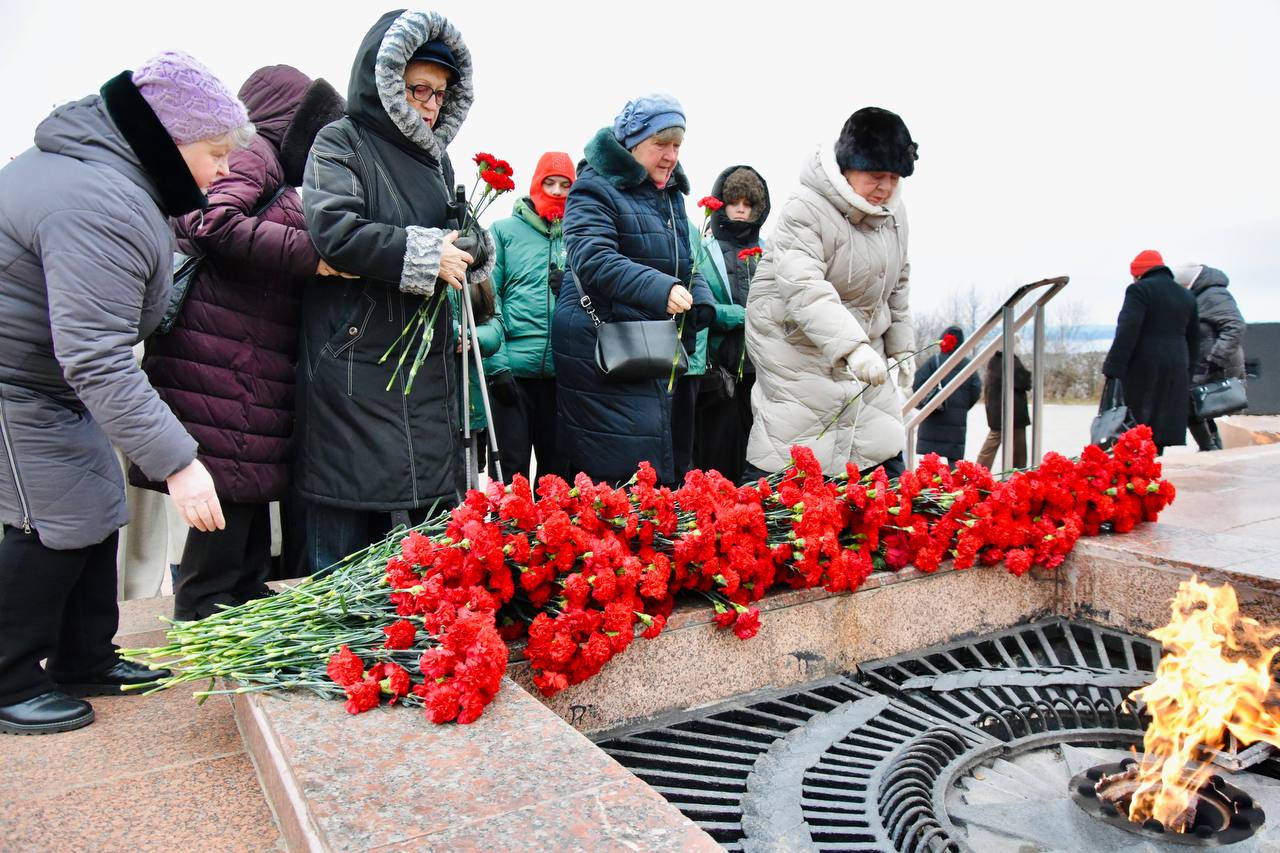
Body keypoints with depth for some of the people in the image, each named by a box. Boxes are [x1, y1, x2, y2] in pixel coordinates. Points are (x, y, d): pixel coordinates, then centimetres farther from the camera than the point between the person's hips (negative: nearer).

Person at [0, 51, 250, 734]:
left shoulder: (98, 162, 4)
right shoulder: (99, 206, -31)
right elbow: (98, 359, -37)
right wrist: (176, 462, -38)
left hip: (55, 377, 11)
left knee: (96, 513, 13)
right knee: (57, 528, -5)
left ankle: (85, 662, 27)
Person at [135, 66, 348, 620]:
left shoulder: (272, 164, 27)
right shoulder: (254, 152, -4)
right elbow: (213, 223, -21)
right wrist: (310, 254, -20)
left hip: (257, 361, 10)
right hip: (225, 360, -10)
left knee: (252, 490, 13)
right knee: (233, 489, -8)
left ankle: (247, 606, 24)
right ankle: (203, 619, 2)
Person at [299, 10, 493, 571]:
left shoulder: (435, 157, 19)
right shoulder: (341, 142, -2)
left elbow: (452, 244, 25)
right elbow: (334, 231, -18)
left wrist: (472, 244, 2)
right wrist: (426, 253, -16)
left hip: (428, 363, 7)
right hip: (354, 365, -6)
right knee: (344, 539, 1)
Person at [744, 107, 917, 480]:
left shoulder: (894, 212, 5)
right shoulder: (806, 210, -20)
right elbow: (804, 288, -35)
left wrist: (901, 347, 17)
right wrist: (853, 347, -46)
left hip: (863, 348, 7)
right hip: (797, 348, -7)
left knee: (886, 456, 8)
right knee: (783, 470, -8)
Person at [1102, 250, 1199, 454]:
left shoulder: (1140, 290, -4)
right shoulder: (1187, 297, 20)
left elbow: (1127, 332, -16)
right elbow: (1194, 340, 23)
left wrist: (1112, 369, -19)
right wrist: (1187, 374, 26)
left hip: (1143, 369, -7)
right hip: (1176, 369, 7)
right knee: (1162, 426, 9)